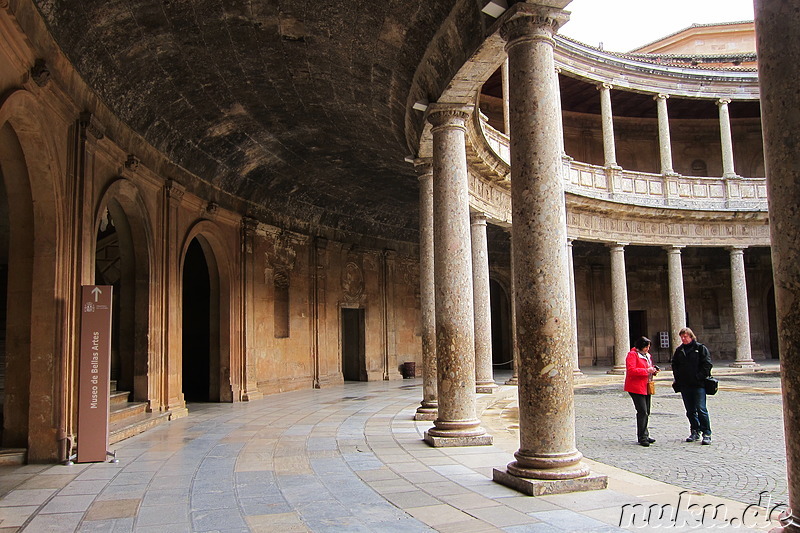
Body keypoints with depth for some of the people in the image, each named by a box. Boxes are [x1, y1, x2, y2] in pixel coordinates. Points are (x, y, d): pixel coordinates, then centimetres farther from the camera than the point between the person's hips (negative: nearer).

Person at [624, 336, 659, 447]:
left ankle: (645, 435, 22)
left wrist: (653, 370, 9)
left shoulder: (647, 355, 18)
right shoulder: (632, 355, -11)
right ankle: (642, 438, -8)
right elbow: (631, 370, -21)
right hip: (636, 387, -9)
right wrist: (646, 370, -22)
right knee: (642, 412, -12)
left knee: (646, 412, 12)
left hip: (646, 387, 9)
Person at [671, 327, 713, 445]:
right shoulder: (679, 350, 14)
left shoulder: (700, 348, -1)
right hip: (684, 385, 5)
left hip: (698, 384, -5)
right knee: (690, 411, 10)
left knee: (701, 409, -9)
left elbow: (707, 364, -5)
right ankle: (695, 432, 19)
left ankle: (706, 434, -3)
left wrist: (699, 377, -12)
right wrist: (678, 377, 5)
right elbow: (674, 364, 19)